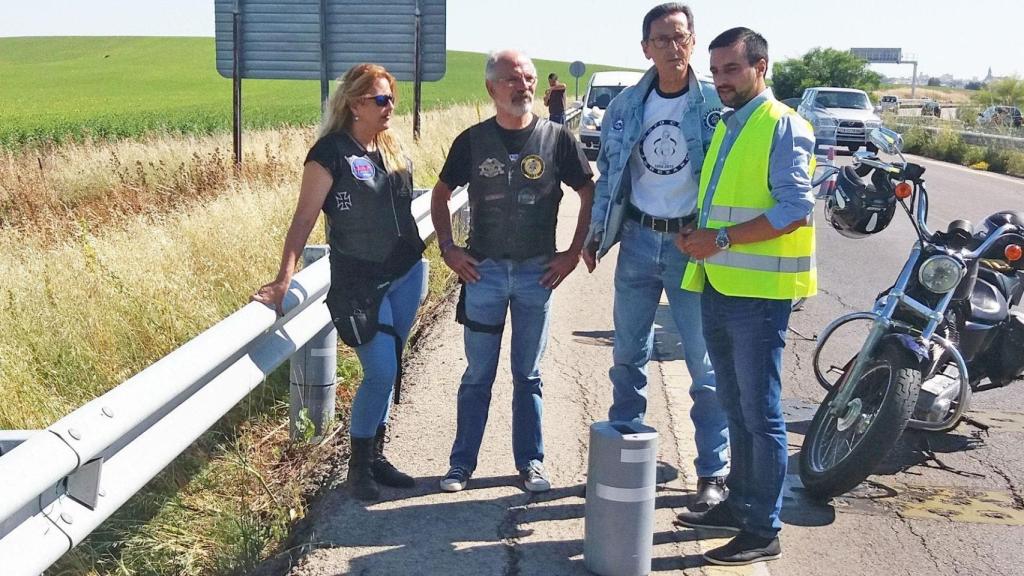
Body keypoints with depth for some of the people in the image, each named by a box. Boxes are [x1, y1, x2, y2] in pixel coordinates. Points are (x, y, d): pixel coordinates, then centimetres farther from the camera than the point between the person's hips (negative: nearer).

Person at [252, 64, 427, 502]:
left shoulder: (392, 149, 8)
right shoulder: (331, 153, -12)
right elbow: (305, 218, -15)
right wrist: (284, 279, -22)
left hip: (406, 274, 6)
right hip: (360, 281, -6)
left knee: (387, 370, 12)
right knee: (380, 373, -8)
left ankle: (375, 455, 25)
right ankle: (359, 465, 10)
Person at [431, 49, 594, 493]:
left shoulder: (557, 139, -2)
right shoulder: (473, 140, 0)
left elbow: (591, 195, 5)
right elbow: (440, 195, 11)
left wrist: (573, 253, -1)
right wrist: (447, 248, 1)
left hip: (537, 272, 0)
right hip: (483, 270, 0)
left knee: (528, 375, 10)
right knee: (477, 375, 8)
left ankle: (530, 462, 21)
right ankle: (462, 463, 18)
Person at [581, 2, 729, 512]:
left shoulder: (715, 104, -7)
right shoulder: (626, 106, 5)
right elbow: (608, 174, 13)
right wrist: (596, 234, 11)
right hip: (638, 239, 4)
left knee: (706, 363, 1)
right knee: (628, 356, 12)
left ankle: (714, 473, 12)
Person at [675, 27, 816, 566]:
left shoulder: (783, 127, -9)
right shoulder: (725, 127, 17)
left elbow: (795, 209, -18)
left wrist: (722, 238, -20)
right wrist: (697, 236, 7)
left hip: (758, 293, -9)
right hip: (717, 287, 9)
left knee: (760, 414, -2)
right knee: (735, 408, 17)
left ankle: (763, 530, 6)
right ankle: (739, 503, 30)